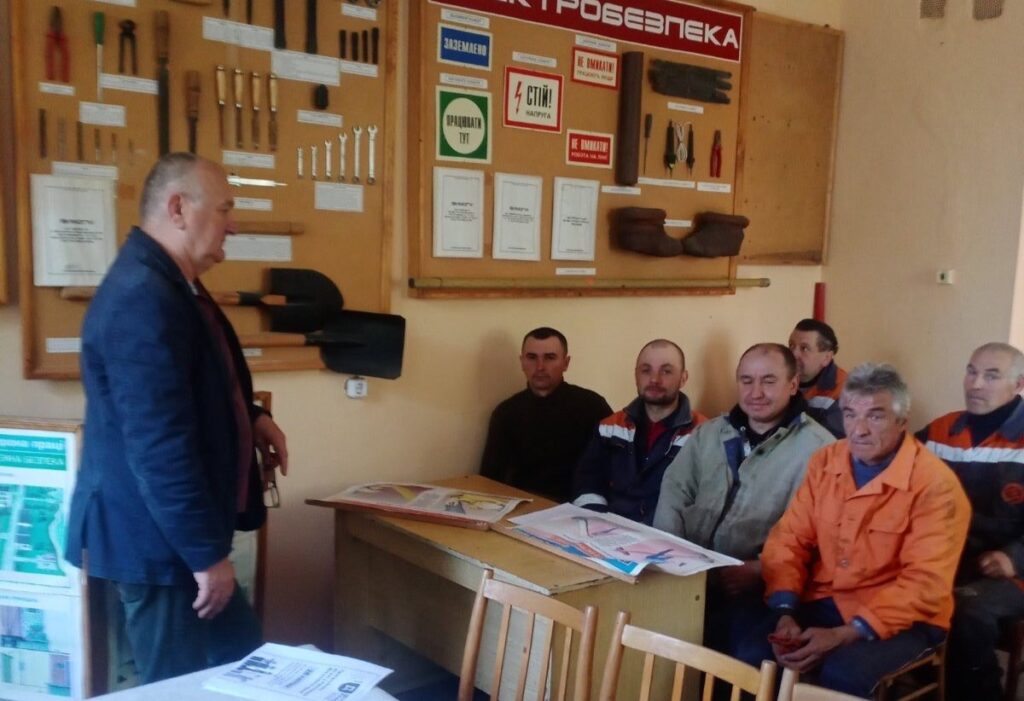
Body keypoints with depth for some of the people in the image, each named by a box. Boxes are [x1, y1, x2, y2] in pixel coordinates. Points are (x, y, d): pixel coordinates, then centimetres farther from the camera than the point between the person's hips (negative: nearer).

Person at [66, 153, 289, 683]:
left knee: (243, 666, 19)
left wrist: (250, 418, 8)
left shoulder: (167, 281, 10)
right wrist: (207, 554, -23)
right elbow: (160, 445, -28)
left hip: (175, 530, 10)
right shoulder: (143, 297, -25)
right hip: (158, 538, -10)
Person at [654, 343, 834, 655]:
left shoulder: (817, 447, -2)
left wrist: (762, 568, -20)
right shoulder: (710, 433, 17)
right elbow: (675, 489, 13)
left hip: (756, 585, -4)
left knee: (735, 624, -31)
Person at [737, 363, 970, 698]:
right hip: (824, 603, 4)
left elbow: (925, 584, -18)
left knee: (844, 674, -33)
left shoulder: (936, 483, -13)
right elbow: (789, 540, 3)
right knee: (751, 658, -21)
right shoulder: (824, 462, 4)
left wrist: (844, 635, -25)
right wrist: (785, 614, -14)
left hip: (901, 619, -4)